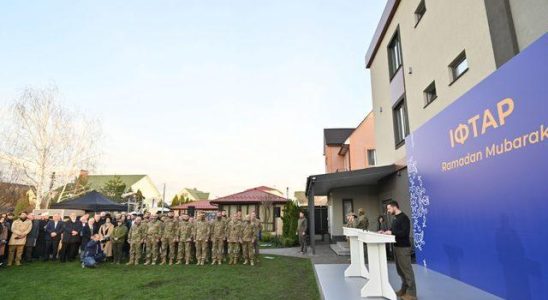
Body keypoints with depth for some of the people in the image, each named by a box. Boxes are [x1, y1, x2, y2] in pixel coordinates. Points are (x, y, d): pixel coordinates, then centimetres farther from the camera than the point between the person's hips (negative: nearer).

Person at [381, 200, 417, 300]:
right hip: (397, 247, 9)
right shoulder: (396, 218, 14)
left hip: (403, 247, -9)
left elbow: (405, 232, -23)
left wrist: (391, 232, -23)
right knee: (400, 270, 15)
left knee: (406, 270, -3)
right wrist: (386, 232, 6)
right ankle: (404, 289, 26)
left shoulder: (404, 217, -14)